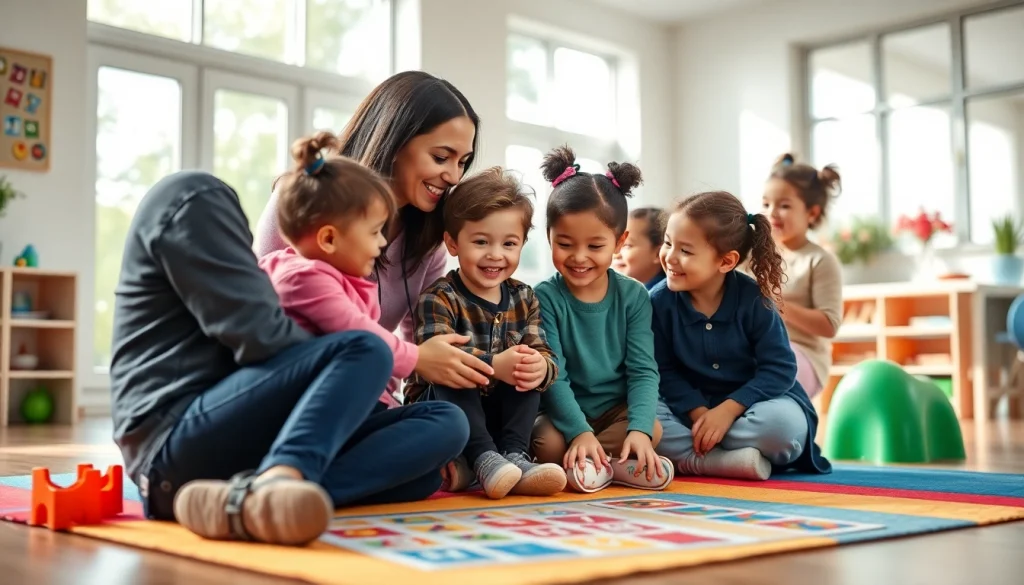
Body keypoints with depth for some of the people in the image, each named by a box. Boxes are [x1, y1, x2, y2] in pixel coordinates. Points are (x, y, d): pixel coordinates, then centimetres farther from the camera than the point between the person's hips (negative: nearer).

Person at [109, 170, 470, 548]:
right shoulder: (193, 197, -4)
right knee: (365, 350, -21)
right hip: (177, 446, -9)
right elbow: (259, 336, -14)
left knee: (445, 422, -5)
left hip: (253, 447, 9)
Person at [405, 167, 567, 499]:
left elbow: (544, 356, -6)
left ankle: (515, 456, -23)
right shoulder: (439, 298, -14)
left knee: (530, 373, -14)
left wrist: (541, 368, -32)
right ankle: (485, 460, -37)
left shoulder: (524, 299, 5)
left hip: (497, 410, 5)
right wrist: (494, 366, -46)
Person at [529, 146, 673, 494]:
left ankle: (584, 464, -18)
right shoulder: (545, 298, -11)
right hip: (563, 413, -2)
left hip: (617, 410, 2)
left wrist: (638, 428, -26)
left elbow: (643, 370, -9)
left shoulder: (633, 296, -3)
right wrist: (579, 431, -30)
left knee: (654, 429, -27)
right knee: (548, 444, -31)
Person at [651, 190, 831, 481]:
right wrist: (698, 412, -22)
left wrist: (727, 410, -25)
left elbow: (780, 369, -15)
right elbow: (665, 371, -7)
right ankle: (728, 461, -30)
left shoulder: (754, 299, -13)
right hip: (691, 407, 2)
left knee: (786, 421, -35)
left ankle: (686, 457, -23)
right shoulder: (660, 300, -8)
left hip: (747, 404, -1)